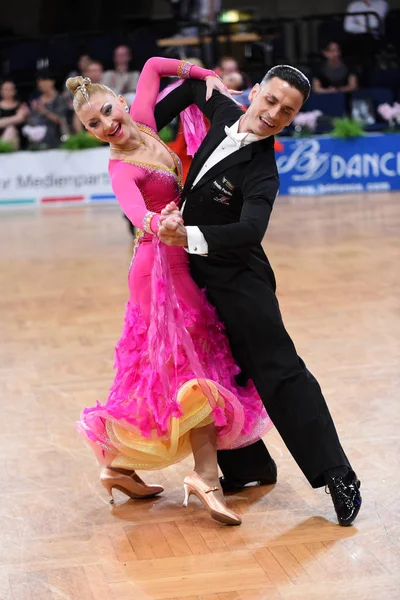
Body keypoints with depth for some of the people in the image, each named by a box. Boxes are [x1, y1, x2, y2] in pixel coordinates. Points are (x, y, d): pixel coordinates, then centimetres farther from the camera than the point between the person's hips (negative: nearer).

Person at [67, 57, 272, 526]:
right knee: (192, 367, -9)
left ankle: (118, 465, 19)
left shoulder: (141, 122, 2)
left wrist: (207, 76, 6)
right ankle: (206, 475, -10)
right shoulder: (122, 168, -19)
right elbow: (132, 205, -40)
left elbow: (153, 65, 15)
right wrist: (157, 223, -61)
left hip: (174, 263, 8)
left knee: (158, 369, 13)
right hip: (163, 264, -8)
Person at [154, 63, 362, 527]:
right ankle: (246, 465, 22)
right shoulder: (225, 112, -2)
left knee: (280, 372, -9)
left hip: (238, 279, -7)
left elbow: (249, 231, -37)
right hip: (199, 275, 7)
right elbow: (195, 85, 19)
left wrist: (187, 237, -49)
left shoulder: (261, 171, -20)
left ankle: (336, 475, -6)